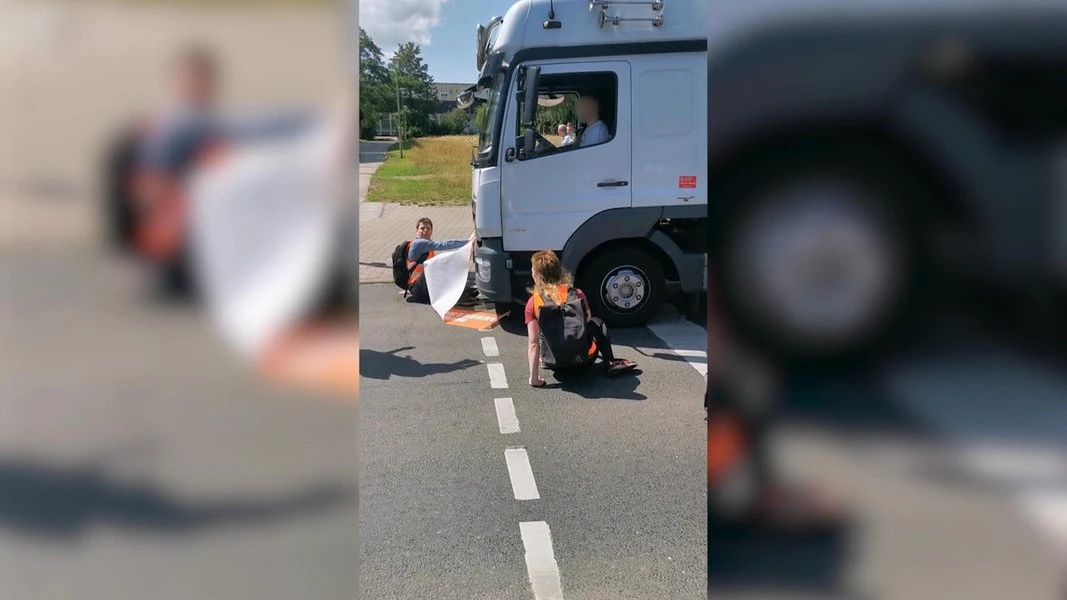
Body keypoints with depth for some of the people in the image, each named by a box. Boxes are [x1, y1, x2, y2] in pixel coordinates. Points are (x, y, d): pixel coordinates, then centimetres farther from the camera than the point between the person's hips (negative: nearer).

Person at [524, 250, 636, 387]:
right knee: (597, 323, 28)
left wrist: (534, 377, -10)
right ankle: (611, 363, 19)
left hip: (553, 363, 0)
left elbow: (533, 343, -13)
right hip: (583, 359, 0)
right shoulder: (577, 294, -7)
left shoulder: (533, 302, -10)